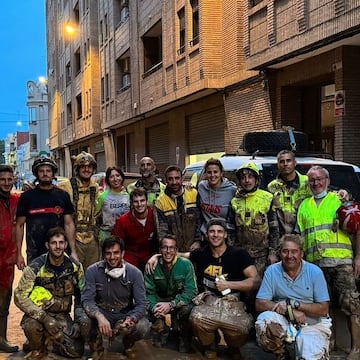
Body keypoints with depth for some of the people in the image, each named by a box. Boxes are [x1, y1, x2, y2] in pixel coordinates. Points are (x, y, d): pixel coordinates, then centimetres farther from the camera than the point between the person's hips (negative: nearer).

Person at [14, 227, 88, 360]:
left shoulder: (75, 267, -4)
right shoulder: (35, 268, -14)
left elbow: (80, 296, 7)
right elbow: (20, 297, -17)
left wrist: (79, 321, -7)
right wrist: (44, 318, -28)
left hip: (62, 316, 3)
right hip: (38, 314, -3)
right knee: (32, 326, -37)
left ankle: (47, 342, 15)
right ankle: (37, 349, -1)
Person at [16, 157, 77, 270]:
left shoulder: (63, 196, 6)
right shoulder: (26, 196, 3)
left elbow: (68, 224, 4)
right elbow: (20, 225, 4)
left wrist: (73, 251, -5)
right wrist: (19, 254, -2)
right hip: (34, 254, -1)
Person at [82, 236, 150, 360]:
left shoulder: (135, 273, -12)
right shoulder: (93, 271, -13)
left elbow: (141, 303, -14)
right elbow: (87, 300, -19)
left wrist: (130, 319, -36)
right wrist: (100, 317, -40)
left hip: (125, 315, 1)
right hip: (102, 313, -1)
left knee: (143, 327, -29)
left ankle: (128, 343, 10)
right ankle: (96, 347, -1)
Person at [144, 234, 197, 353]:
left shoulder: (186, 264, -18)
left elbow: (191, 291, -21)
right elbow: (149, 292, -9)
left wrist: (171, 305, -33)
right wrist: (154, 307, -32)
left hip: (181, 301, -2)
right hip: (161, 300, 2)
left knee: (187, 309, -33)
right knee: (154, 311, -28)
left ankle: (184, 343, -4)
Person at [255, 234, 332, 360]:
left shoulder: (315, 272, -7)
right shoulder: (272, 271, -5)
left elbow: (323, 309, -8)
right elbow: (260, 304, -10)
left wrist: (293, 304, -20)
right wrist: (290, 311, -21)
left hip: (312, 325, -1)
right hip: (283, 322, 1)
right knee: (264, 320, -30)